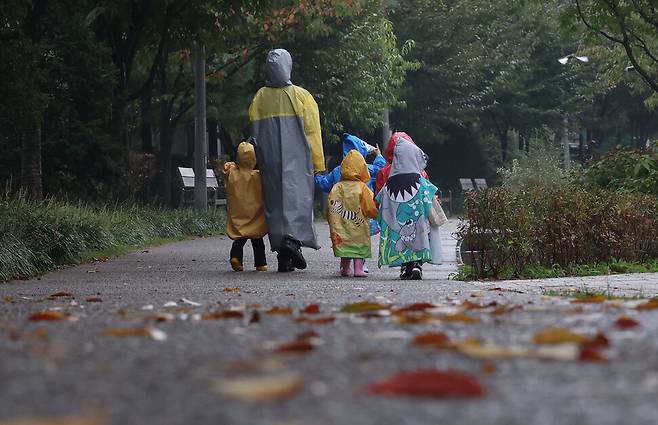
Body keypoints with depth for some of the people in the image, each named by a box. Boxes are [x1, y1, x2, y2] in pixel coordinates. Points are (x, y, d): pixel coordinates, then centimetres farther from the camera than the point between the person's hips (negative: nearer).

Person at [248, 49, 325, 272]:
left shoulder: (260, 98, 3)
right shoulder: (301, 96, -4)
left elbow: (255, 132, 5)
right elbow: (312, 131, -3)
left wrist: (262, 160, 13)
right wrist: (319, 164, 1)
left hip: (270, 161, 3)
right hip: (297, 160, -3)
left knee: (275, 201, 7)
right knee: (297, 196, -2)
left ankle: (284, 257, 4)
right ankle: (293, 238, -27)